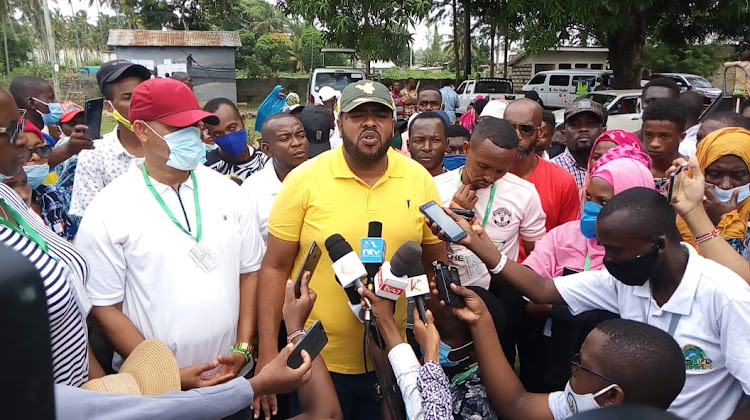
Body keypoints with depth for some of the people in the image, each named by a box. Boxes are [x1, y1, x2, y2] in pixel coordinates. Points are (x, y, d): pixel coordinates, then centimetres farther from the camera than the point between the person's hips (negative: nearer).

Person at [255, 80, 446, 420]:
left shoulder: (420, 179, -3)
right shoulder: (304, 180, -11)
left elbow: (436, 264, 6)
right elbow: (275, 268, -7)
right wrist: (267, 353, -10)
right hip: (317, 359, -2)